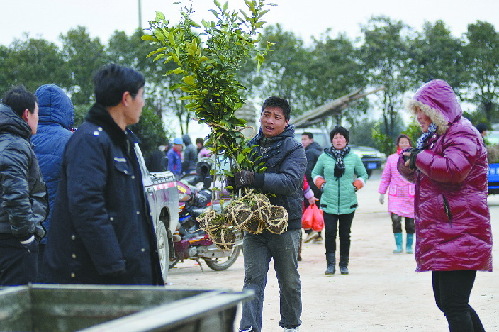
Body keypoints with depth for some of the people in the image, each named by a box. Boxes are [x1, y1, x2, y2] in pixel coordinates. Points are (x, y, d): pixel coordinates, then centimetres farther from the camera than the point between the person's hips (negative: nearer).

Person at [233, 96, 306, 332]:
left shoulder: (294, 149, -5)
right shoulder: (251, 146, 11)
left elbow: (290, 181, -22)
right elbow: (240, 180, 23)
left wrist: (254, 179, -32)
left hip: (285, 224, -3)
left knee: (289, 281, 11)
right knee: (253, 278, -6)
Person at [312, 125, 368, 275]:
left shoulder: (354, 158, 6)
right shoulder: (324, 157, 6)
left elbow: (363, 175, 18)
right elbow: (315, 173, 20)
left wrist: (356, 186, 2)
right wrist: (321, 184, 3)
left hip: (348, 203, 1)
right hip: (329, 202, -1)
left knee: (345, 234, 5)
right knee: (330, 233, -11)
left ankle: (344, 265, 14)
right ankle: (330, 264, -7)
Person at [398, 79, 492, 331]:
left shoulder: (463, 135, -9)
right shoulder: (437, 137, 21)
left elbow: (453, 168, -28)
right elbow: (416, 174, 24)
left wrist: (420, 157, -13)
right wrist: (408, 162, 0)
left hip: (459, 236, -10)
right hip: (442, 236, 10)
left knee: (454, 305, -12)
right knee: (445, 301, 13)